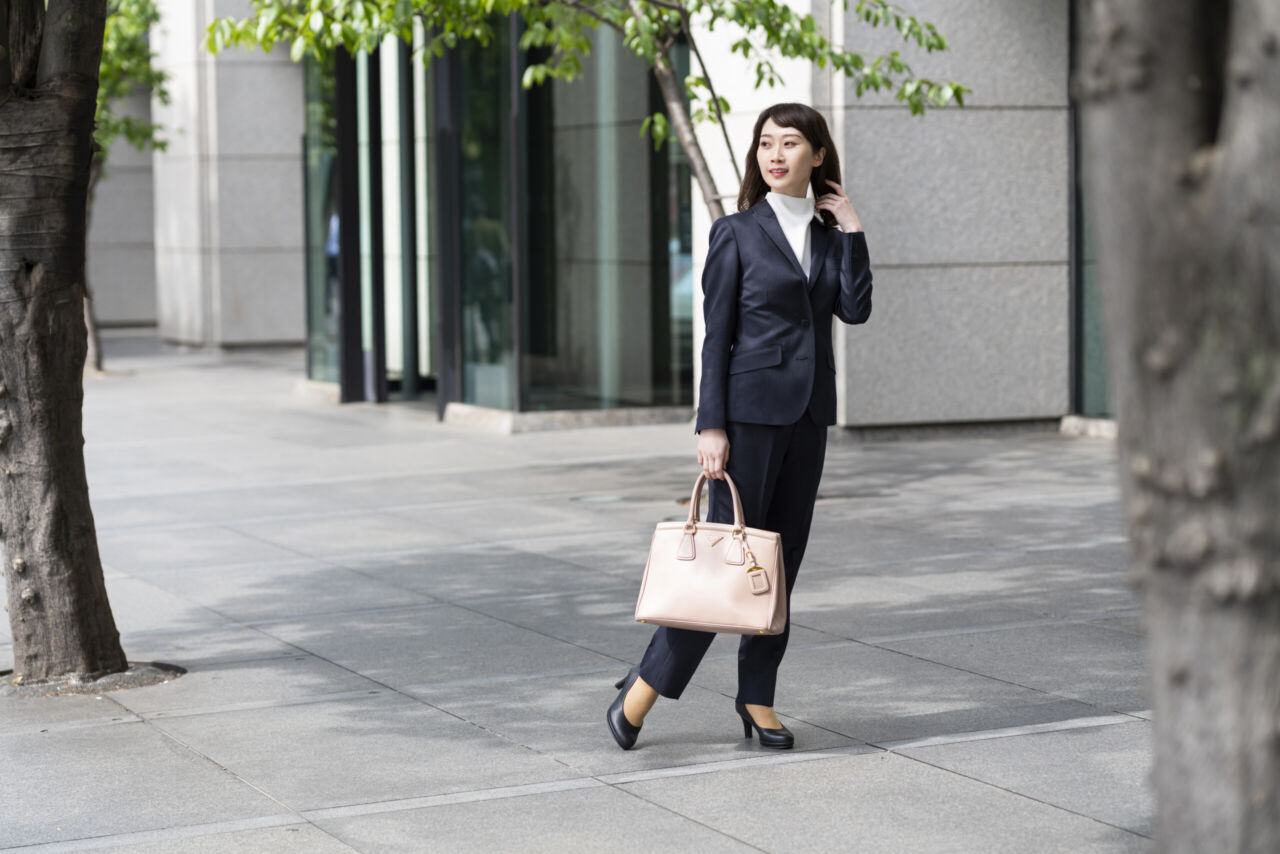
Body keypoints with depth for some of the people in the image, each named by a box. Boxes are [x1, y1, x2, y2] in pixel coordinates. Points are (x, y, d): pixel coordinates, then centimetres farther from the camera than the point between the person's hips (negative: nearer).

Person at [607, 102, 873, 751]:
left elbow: (855, 308, -2)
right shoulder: (737, 233, -3)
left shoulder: (828, 231, 11)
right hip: (750, 409, -5)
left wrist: (852, 232, -5)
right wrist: (710, 425, -11)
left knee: (784, 554, 8)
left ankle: (757, 694, 16)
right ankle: (647, 684, 1)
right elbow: (716, 334, -6)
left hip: (809, 411, 5)